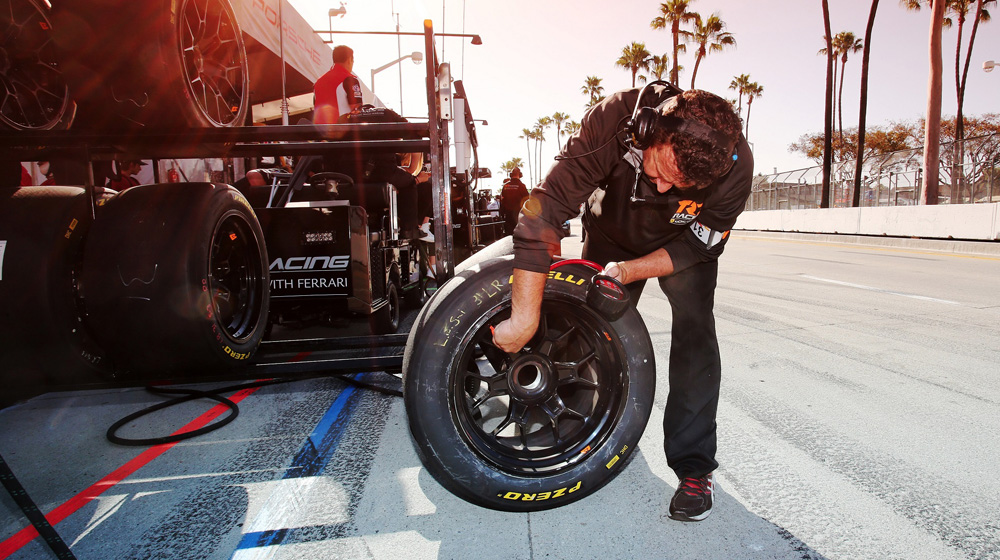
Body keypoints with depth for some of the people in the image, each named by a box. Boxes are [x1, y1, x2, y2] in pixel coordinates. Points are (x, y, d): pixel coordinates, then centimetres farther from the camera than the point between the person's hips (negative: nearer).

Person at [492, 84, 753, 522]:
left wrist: (631, 270, -34)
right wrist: (525, 317, -44)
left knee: (694, 330, -19)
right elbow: (545, 209, -43)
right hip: (610, 236, 1)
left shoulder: (735, 166, -34)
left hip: (681, 245, 0)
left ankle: (693, 466, -6)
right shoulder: (615, 120, -39)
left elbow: (696, 245, -18)